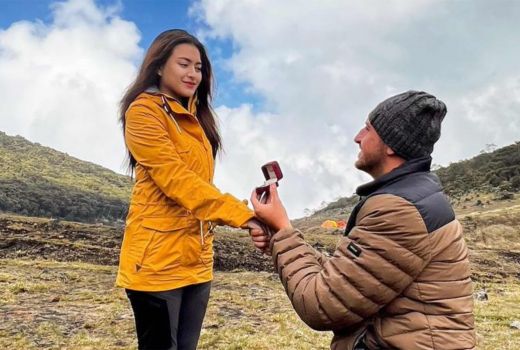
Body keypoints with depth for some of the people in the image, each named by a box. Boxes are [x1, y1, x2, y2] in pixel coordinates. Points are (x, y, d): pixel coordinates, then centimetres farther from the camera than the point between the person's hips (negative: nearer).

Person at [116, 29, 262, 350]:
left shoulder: (195, 118, 15)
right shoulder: (144, 111, -8)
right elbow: (176, 179, -20)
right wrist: (244, 216, -26)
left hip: (196, 258, 7)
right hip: (157, 259, -7)